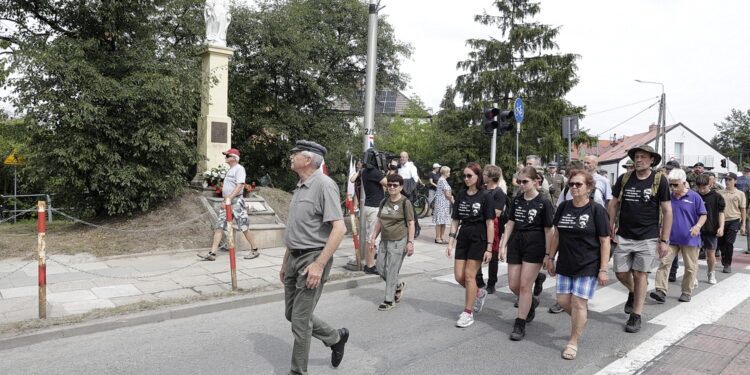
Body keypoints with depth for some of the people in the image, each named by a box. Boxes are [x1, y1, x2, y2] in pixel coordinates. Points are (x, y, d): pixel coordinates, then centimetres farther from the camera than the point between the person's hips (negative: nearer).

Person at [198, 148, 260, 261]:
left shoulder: (239, 168, -9)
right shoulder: (230, 170, 20)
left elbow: (240, 186, -20)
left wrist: (228, 199, -25)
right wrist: (224, 201, 18)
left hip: (236, 202, -9)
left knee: (244, 227, -4)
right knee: (219, 227, 1)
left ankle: (254, 250, 7)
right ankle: (212, 253, -1)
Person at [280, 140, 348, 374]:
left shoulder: (324, 185, -15)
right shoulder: (300, 187, 12)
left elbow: (339, 229, -22)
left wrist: (319, 264, -24)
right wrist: (285, 261, 21)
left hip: (312, 260, -9)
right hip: (294, 259, 9)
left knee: (300, 320, -1)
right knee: (292, 313, 17)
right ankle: (336, 338, 35)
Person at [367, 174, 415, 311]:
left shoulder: (405, 203, -7)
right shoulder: (384, 202, 10)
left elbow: (411, 224, -8)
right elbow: (379, 221, 16)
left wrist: (410, 242, -13)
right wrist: (373, 237, 13)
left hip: (398, 242, -6)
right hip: (384, 241, 7)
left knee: (392, 270, -2)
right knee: (381, 269, 10)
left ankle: (389, 300, 12)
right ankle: (398, 286, 34)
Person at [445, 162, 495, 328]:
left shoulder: (485, 196, -8)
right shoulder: (461, 195, 7)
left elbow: (490, 223, -9)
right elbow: (455, 220, 9)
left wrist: (489, 247, -12)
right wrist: (450, 242, 3)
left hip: (478, 239, -5)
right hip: (463, 237, 5)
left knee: (469, 275, -3)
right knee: (458, 276, 5)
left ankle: (468, 313, 11)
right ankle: (479, 293, 34)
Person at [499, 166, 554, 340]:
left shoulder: (544, 203, -7)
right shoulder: (517, 200, 7)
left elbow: (548, 230, -7)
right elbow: (510, 223, 10)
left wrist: (548, 254, -8)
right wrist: (503, 245, 6)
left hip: (534, 246, -5)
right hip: (516, 243, 5)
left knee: (524, 286, -4)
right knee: (513, 285, 8)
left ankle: (520, 325, 8)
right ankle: (532, 302, 39)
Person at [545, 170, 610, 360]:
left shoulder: (597, 210, -9)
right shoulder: (563, 207, 5)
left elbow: (605, 242, -8)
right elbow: (557, 235, 13)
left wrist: (603, 269, -11)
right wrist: (550, 258, 13)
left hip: (588, 266, -5)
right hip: (565, 264, 5)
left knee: (578, 302, -3)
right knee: (563, 300, 7)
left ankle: (573, 342, 13)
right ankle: (581, 318, 39)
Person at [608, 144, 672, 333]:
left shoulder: (659, 181, -4)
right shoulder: (624, 179, 3)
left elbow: (667, 211, -2)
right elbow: (613, 204, 11)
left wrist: (664, 240, -5)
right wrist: (610, 228, 3)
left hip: (648, 238, -3)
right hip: (624, 236, 3)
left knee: (640, 274, 1)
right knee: (621, 273, 6)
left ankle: (636, 316, 14)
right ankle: (633, 292, 40)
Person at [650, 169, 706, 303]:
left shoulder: (694, 197, -3)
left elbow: (703, 215, 0)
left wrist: (698, 226, -17)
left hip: (689, 239, -2)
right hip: (671, 238, 2)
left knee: (690, 267, 8)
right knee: (664, 262, -8)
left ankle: (687, 292, 22)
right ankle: (661, 291, -8)